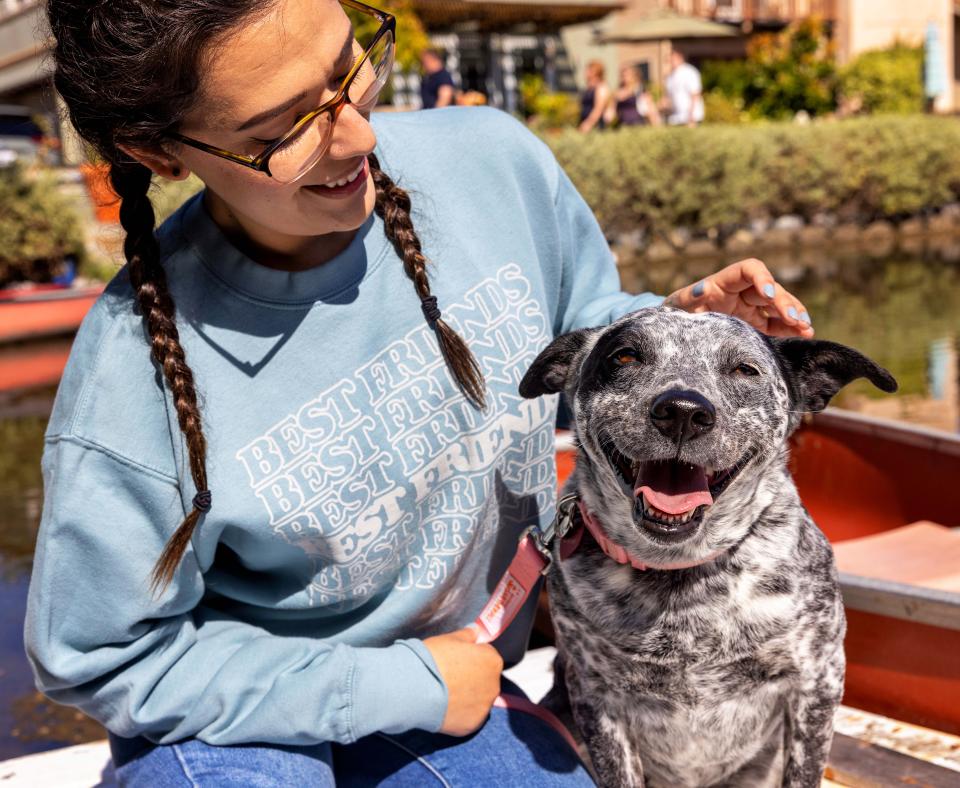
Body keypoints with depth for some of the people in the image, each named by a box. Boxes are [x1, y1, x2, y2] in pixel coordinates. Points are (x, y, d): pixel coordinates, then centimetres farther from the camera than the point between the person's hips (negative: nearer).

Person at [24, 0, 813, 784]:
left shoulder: (494, 162, -17)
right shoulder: (131, 382, -29)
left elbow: (579, 339, 4)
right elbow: (106, 661, -16)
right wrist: (406, 686, -17)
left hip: (458, 667, 4)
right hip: (229, 711, -4)